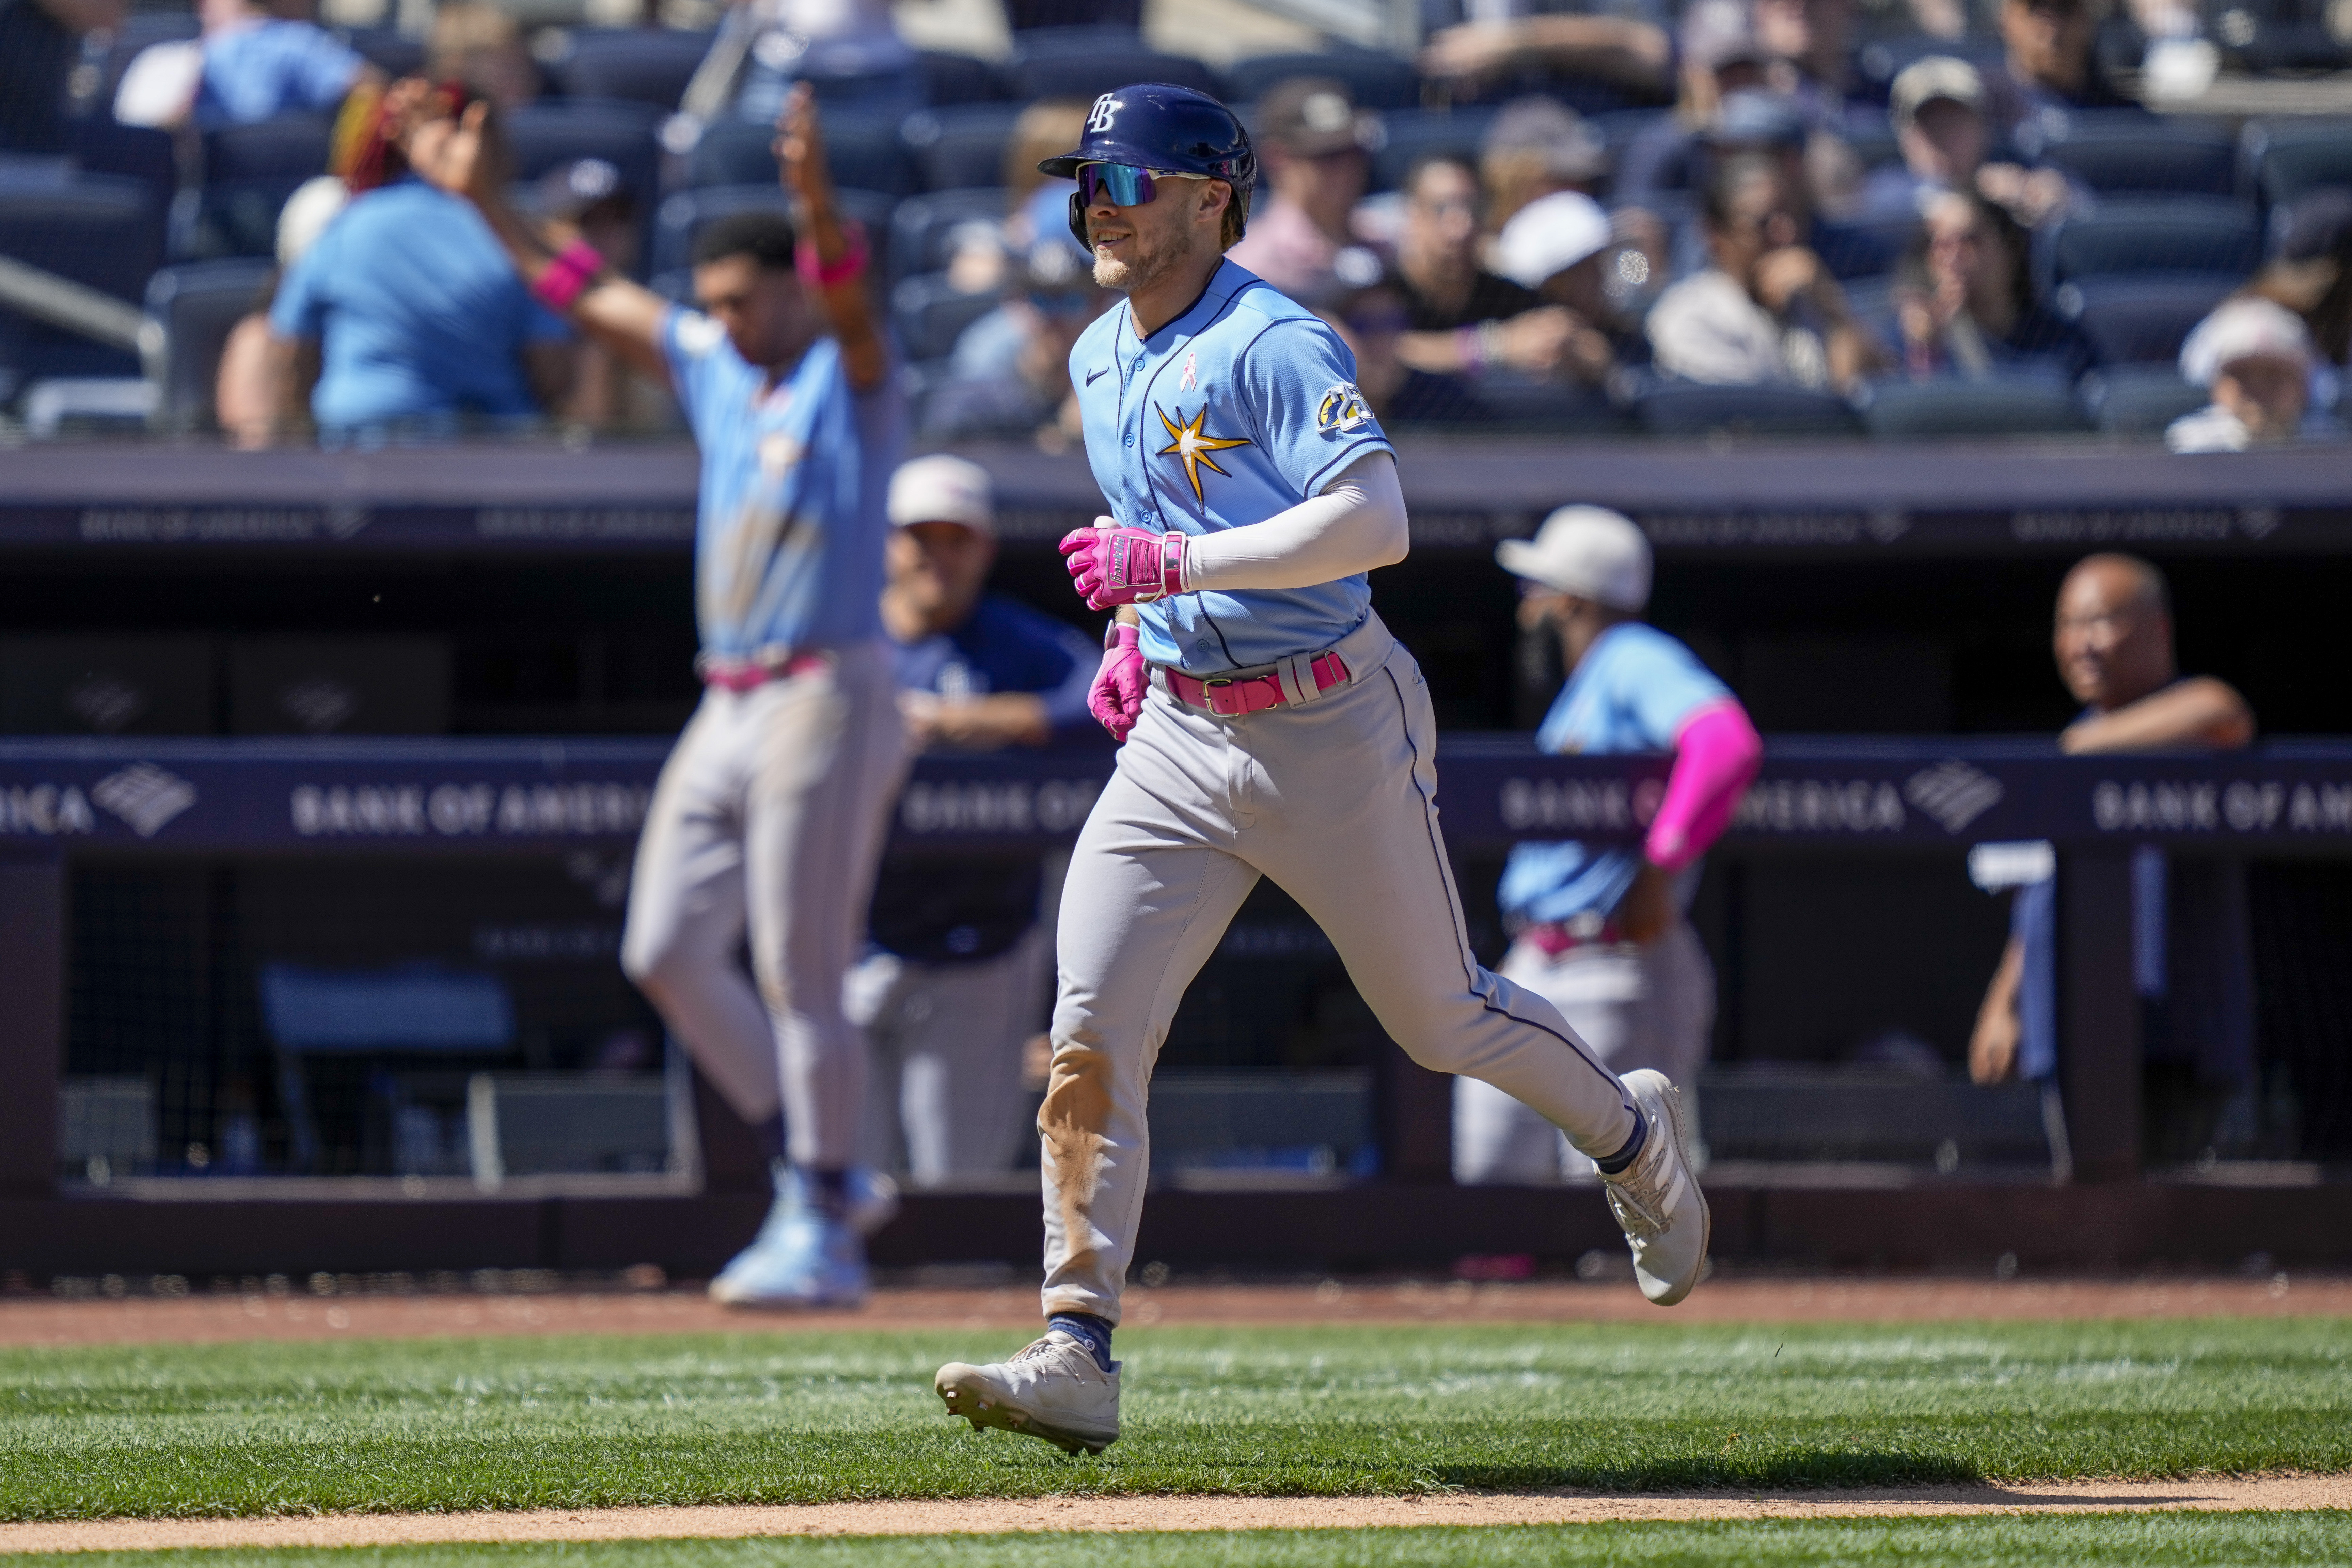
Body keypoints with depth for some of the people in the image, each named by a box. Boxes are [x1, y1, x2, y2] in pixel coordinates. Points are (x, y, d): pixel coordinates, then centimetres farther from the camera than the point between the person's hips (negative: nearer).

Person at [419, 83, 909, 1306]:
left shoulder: (848, 375, -4)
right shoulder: (714, 371, 16)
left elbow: (848, 294, -25)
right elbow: (590, 297, 22)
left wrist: (817, 199, -44)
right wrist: (487, 202, 18)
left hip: (828, 698, -8)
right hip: (727, 708, 8)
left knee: (799, 974, -8)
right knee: (667, 952, 4)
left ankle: (824, 1236, -2)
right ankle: (819, 1178, 12)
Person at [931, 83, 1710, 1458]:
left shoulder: (1277, 348, -17)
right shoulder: (1100, 363, 9)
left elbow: (1375, 523, -30)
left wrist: (1181, 563, -35)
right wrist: (1135, 630, 12)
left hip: (1333, 732, -6)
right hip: (1179, 739, 7)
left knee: (1441, 1019, 10)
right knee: (1091, 1033, -10)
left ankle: (1635, 1140, 41)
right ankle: (1078, 1359, -14)